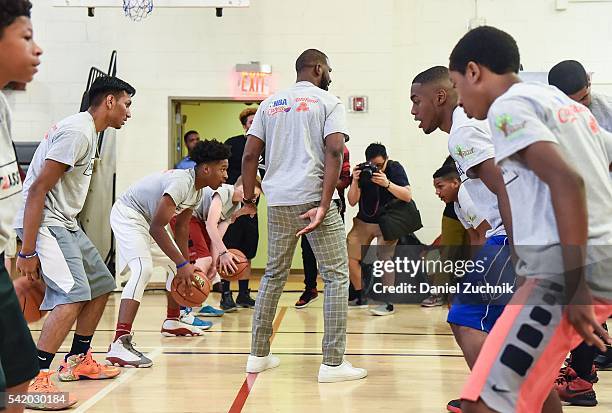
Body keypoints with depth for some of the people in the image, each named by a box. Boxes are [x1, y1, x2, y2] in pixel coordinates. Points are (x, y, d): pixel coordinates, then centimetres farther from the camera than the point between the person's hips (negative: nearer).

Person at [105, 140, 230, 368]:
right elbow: (156, 228, -32)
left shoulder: (197, 190, 2)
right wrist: (183, 264, -31)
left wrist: (187, 263, 6)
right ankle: (119, 344, -39)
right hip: (128, 214, -11)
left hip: (147, 219, 11)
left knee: (178, 264, 19)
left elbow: (181, 227, 13)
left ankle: (173, 321, 37)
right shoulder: (181, 183, -29)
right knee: (143, 269, -29)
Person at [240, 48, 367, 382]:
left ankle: (258, 355, 21)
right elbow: (334, 152, -13)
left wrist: (249, 199, 18)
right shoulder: (328, 102, 2)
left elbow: (249, 155, 10)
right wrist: (324, 206, -16)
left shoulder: (270, 103, 16)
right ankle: (333, 363, -2)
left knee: (273, 275, 17)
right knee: (336, 277, 1)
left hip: (278, 202, 6)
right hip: (313, 198, -5)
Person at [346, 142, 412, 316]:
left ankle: (388, 303, -14)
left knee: (384, 258, -22)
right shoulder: (363, 171, -6)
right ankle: (361, 298, 13)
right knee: (349, 256, -3)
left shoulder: (395, 168, -12)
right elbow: (352, 202, -7)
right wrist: (355, 181, -24)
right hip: (364, 221, 4)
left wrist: (387, 184, -35)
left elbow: (408, 196, -22)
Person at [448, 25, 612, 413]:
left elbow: (568, 181, -21)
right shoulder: (564, 103, 21)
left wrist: (575, 286, -22)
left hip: (566, 272, -10)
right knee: (530, 373, 30)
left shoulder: (508, 106, -6)